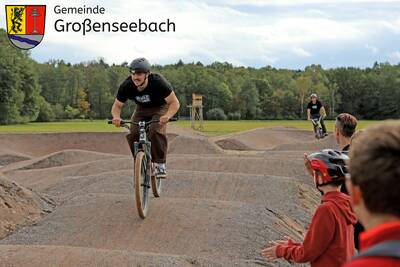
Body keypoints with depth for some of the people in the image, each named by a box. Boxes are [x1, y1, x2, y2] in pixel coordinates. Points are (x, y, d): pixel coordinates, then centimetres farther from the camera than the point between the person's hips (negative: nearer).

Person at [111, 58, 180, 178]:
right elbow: (117, 106, -12)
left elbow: (174, 103, -29)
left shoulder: (158, 82, -33)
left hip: (160, 108, -3)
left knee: (156, 131, -31)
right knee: (132, 135, -20)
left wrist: (167, 116, -50)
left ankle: (160, 164, -15)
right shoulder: (126, 86, -24)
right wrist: (116, 117, -36)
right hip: (141, 109, 3)